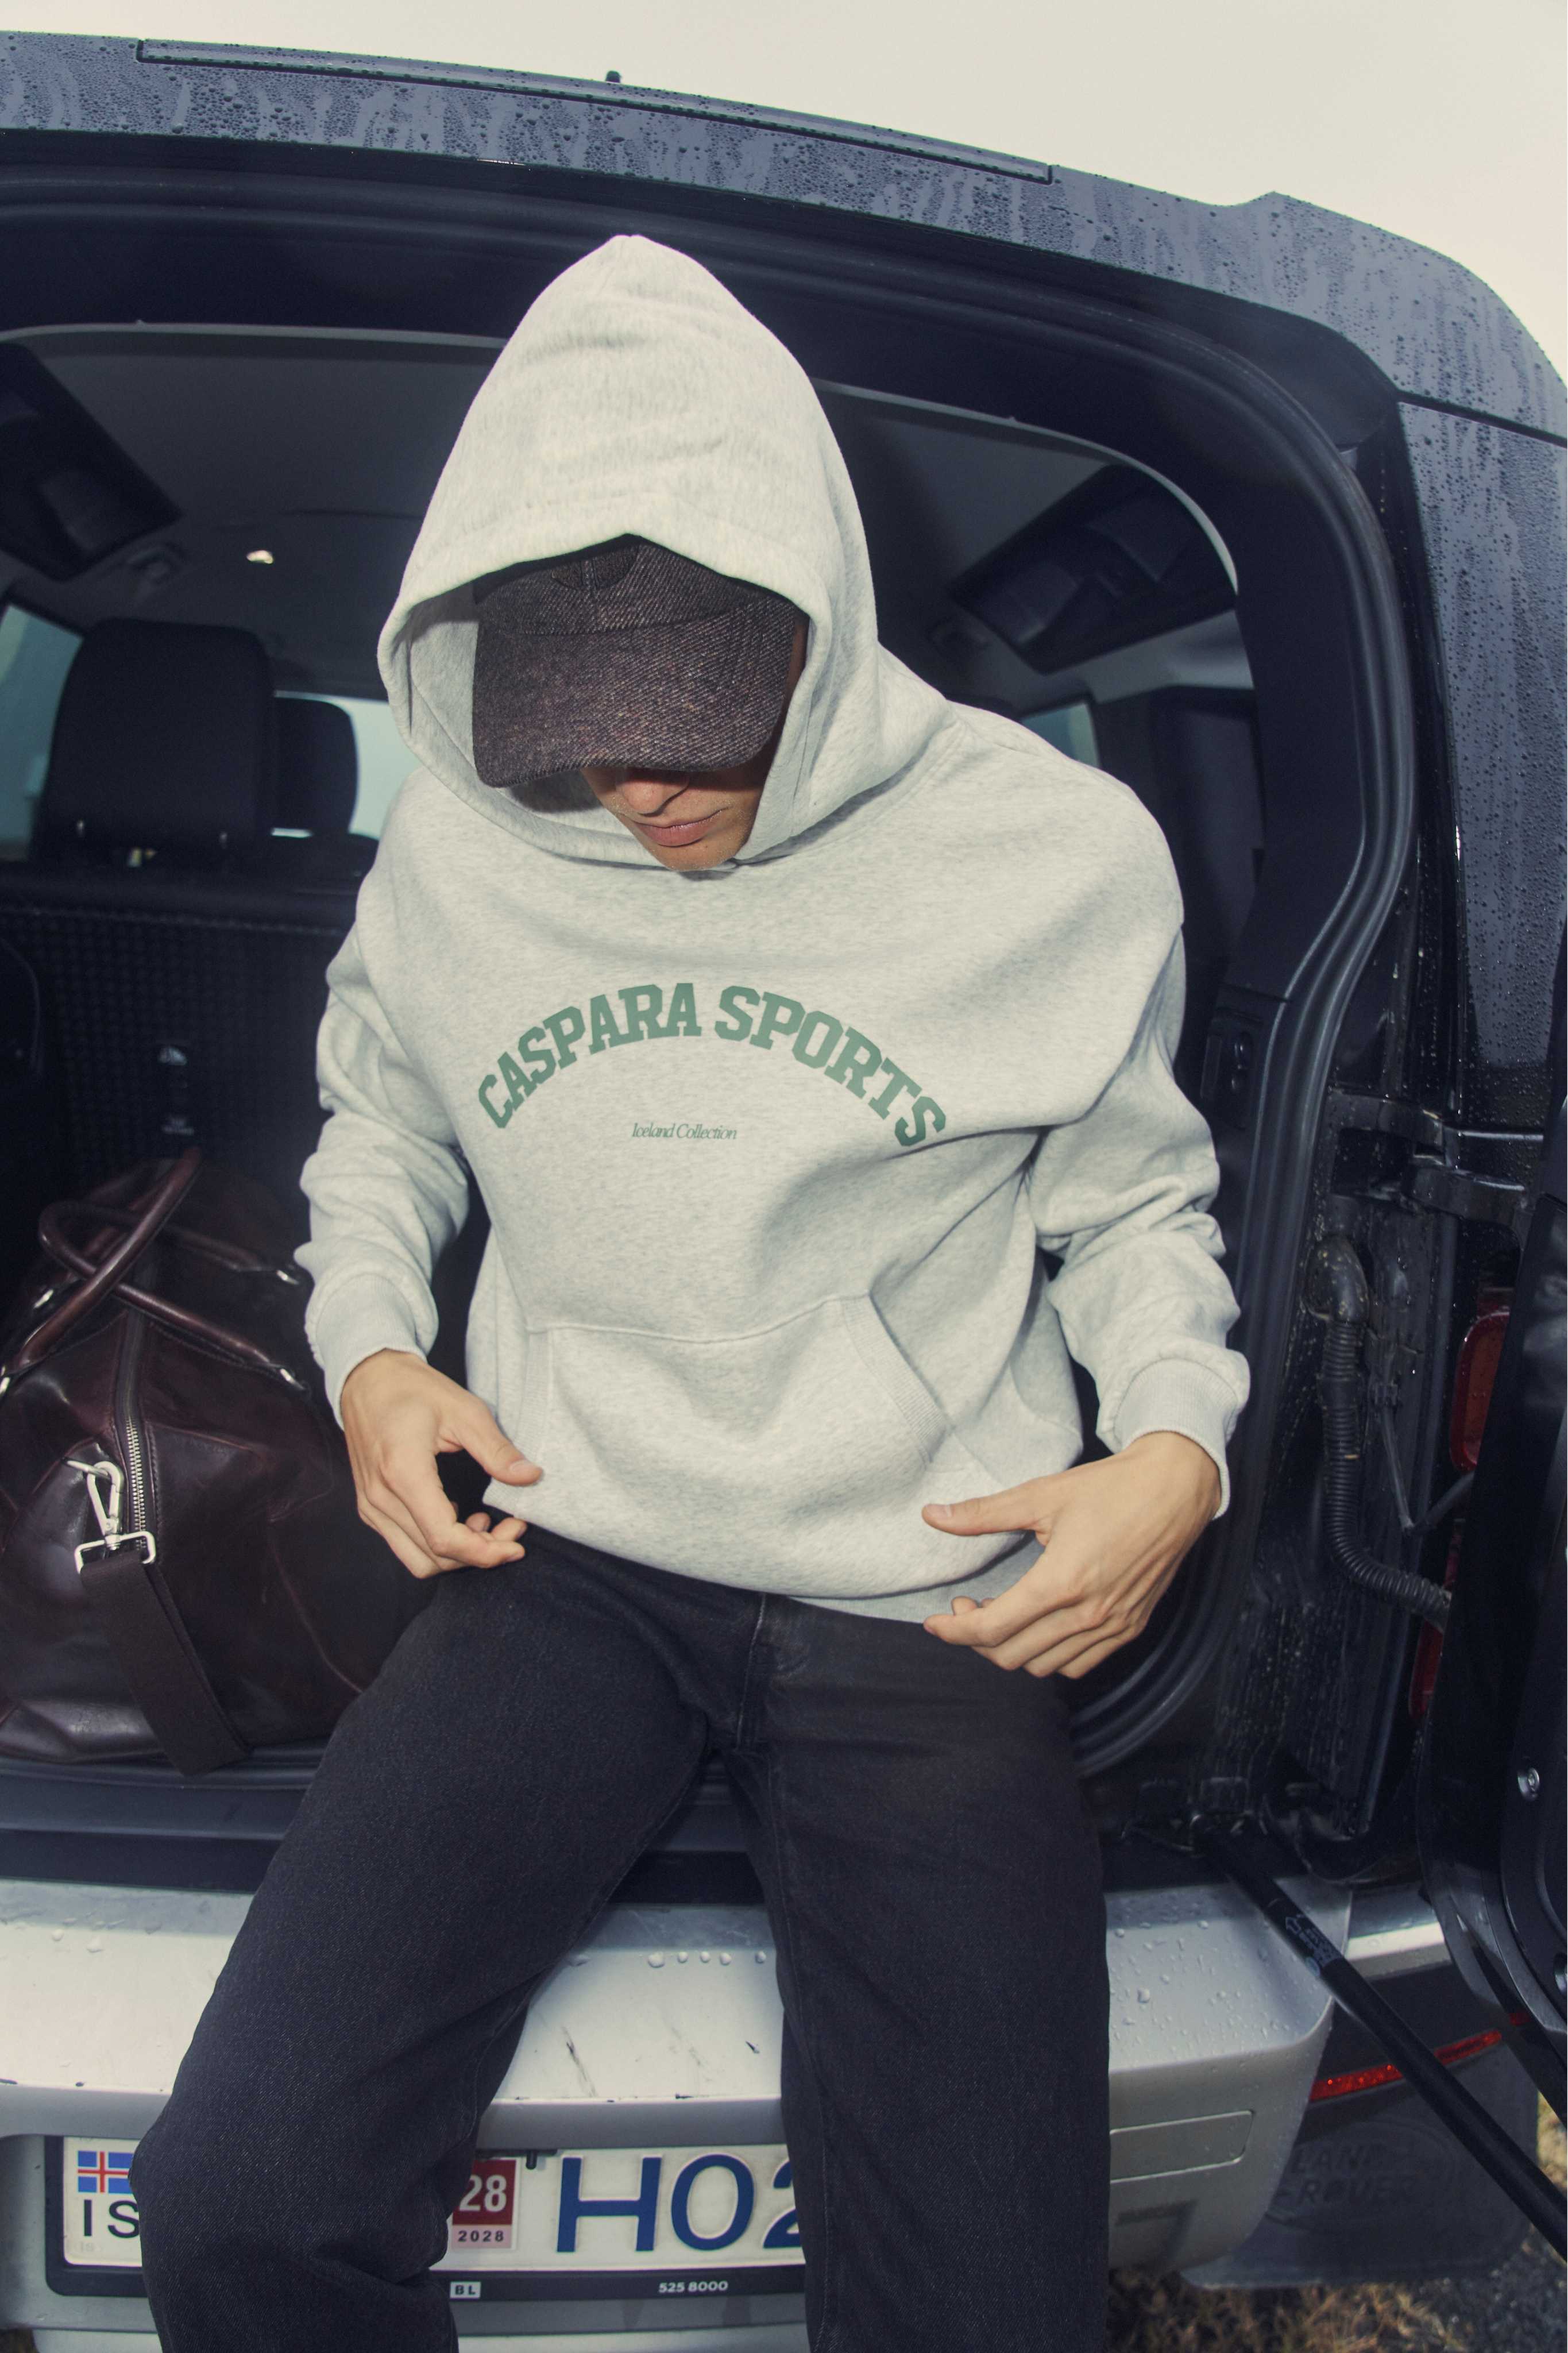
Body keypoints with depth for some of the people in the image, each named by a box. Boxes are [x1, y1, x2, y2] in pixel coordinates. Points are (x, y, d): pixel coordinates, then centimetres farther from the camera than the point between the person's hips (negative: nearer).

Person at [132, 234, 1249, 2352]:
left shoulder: (1059, 854, -5)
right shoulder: (451, 849, 2)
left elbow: (1131, 1196, 9)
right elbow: (381, 1114, 20)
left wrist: (1178, 1447, -8)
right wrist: (371, 1350, 4)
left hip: (935, 1604, -1)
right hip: (576, 1561, 2)